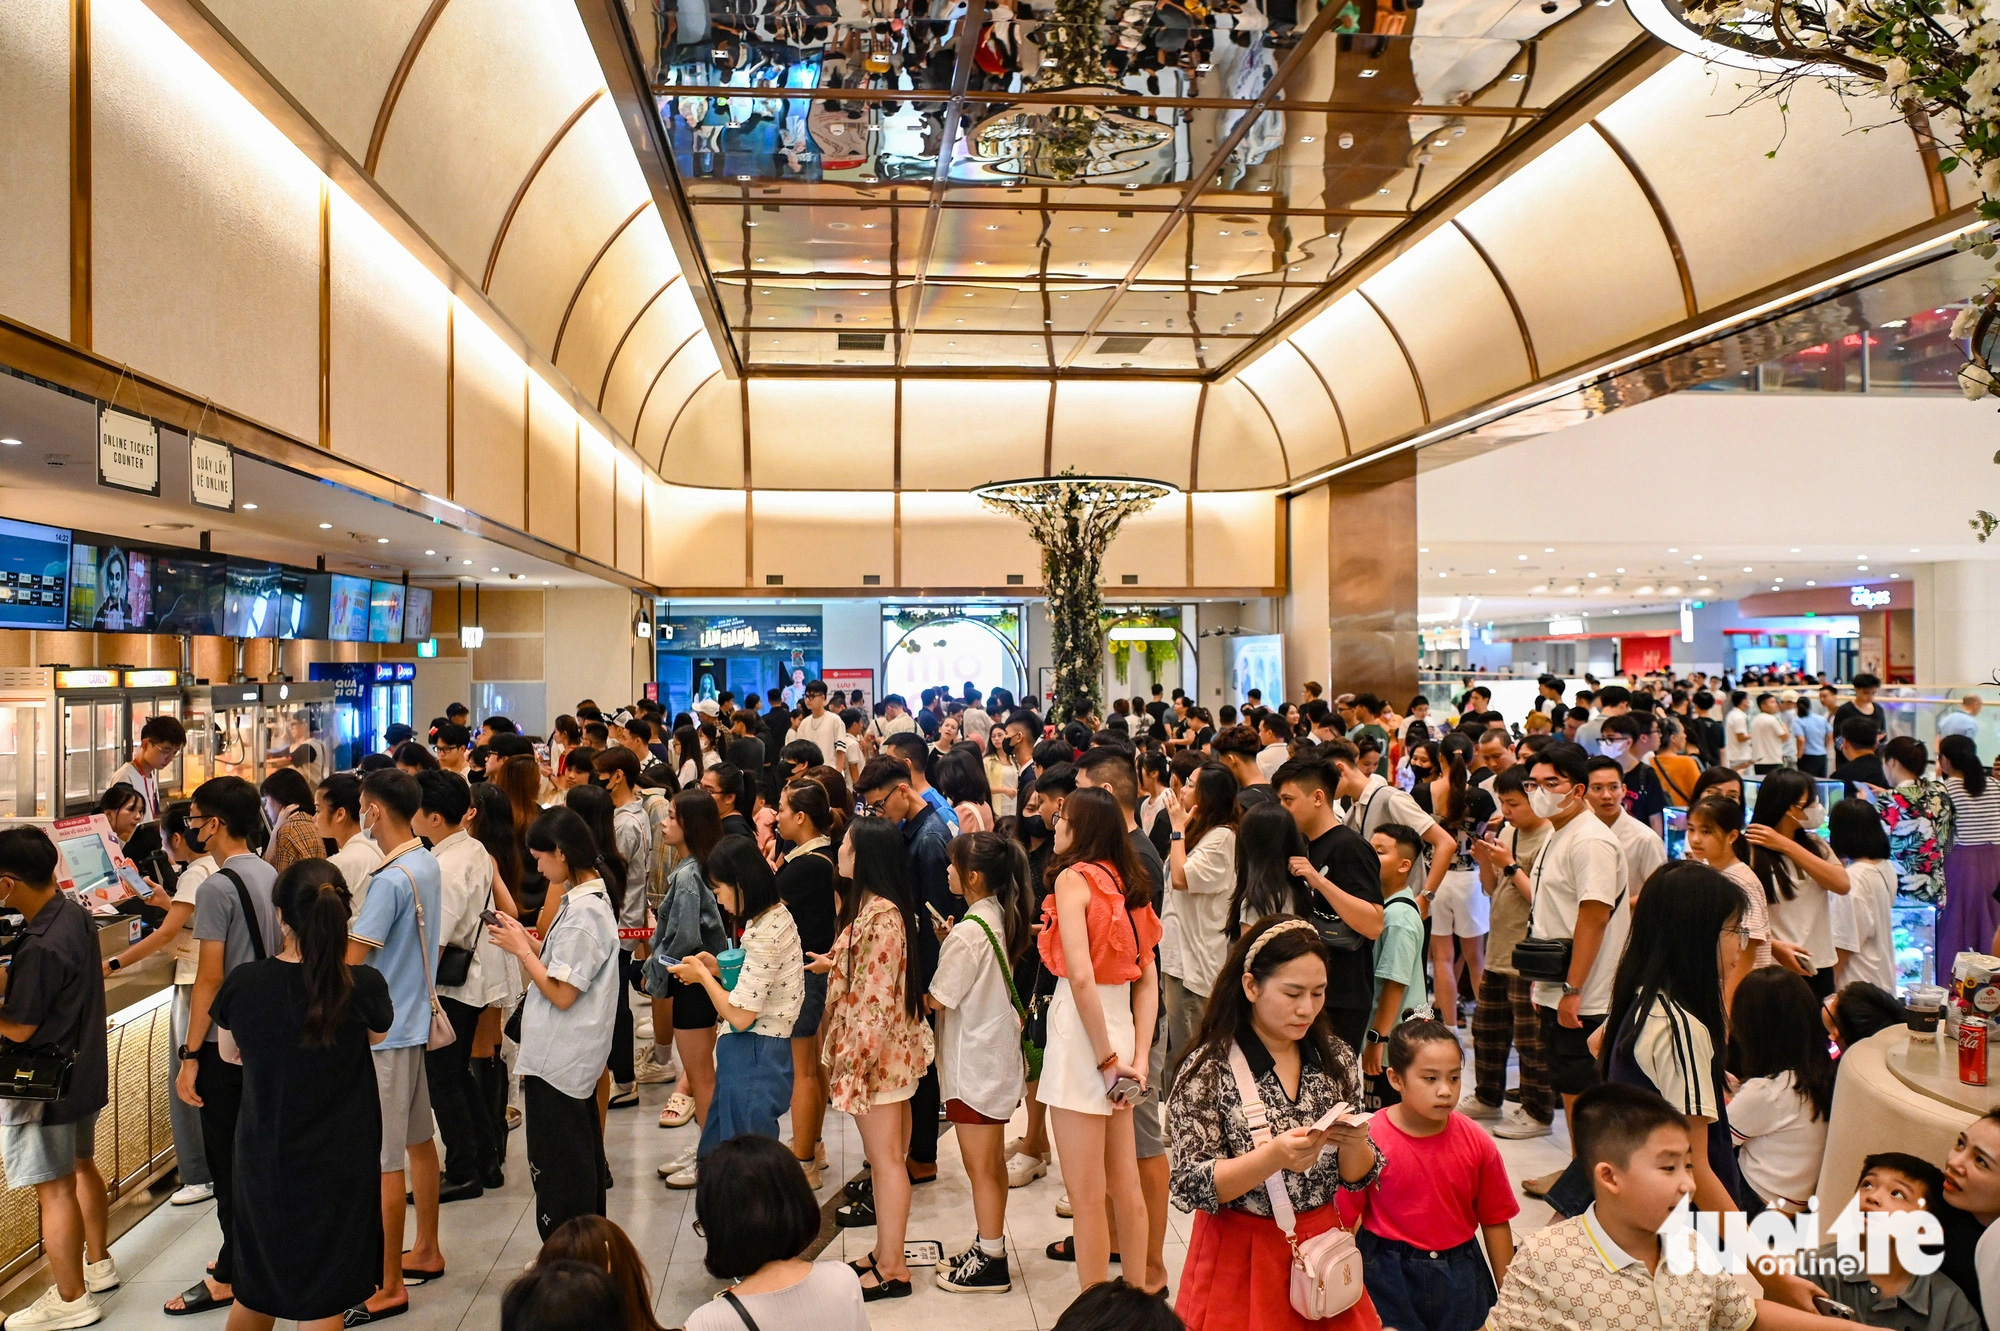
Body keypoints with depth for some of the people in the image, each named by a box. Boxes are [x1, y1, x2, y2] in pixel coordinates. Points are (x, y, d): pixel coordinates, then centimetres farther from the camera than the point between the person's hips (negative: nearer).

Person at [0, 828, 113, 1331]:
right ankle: (98, 1264, 40)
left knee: (54, 1190, 4)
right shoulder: (75, 916, -2)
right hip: (82, 1071, 9)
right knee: (81, 1166, 23)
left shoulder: (41, 946, -29)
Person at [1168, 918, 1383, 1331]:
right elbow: (1190, 1187, -16)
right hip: (1240, 1259, -4)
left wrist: (1353, 1142, -19)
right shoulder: (1210, 1069, -14)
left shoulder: (1336, 1058, -1)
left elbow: (1357, 1177, 3)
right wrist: (1273, 1156, -30)